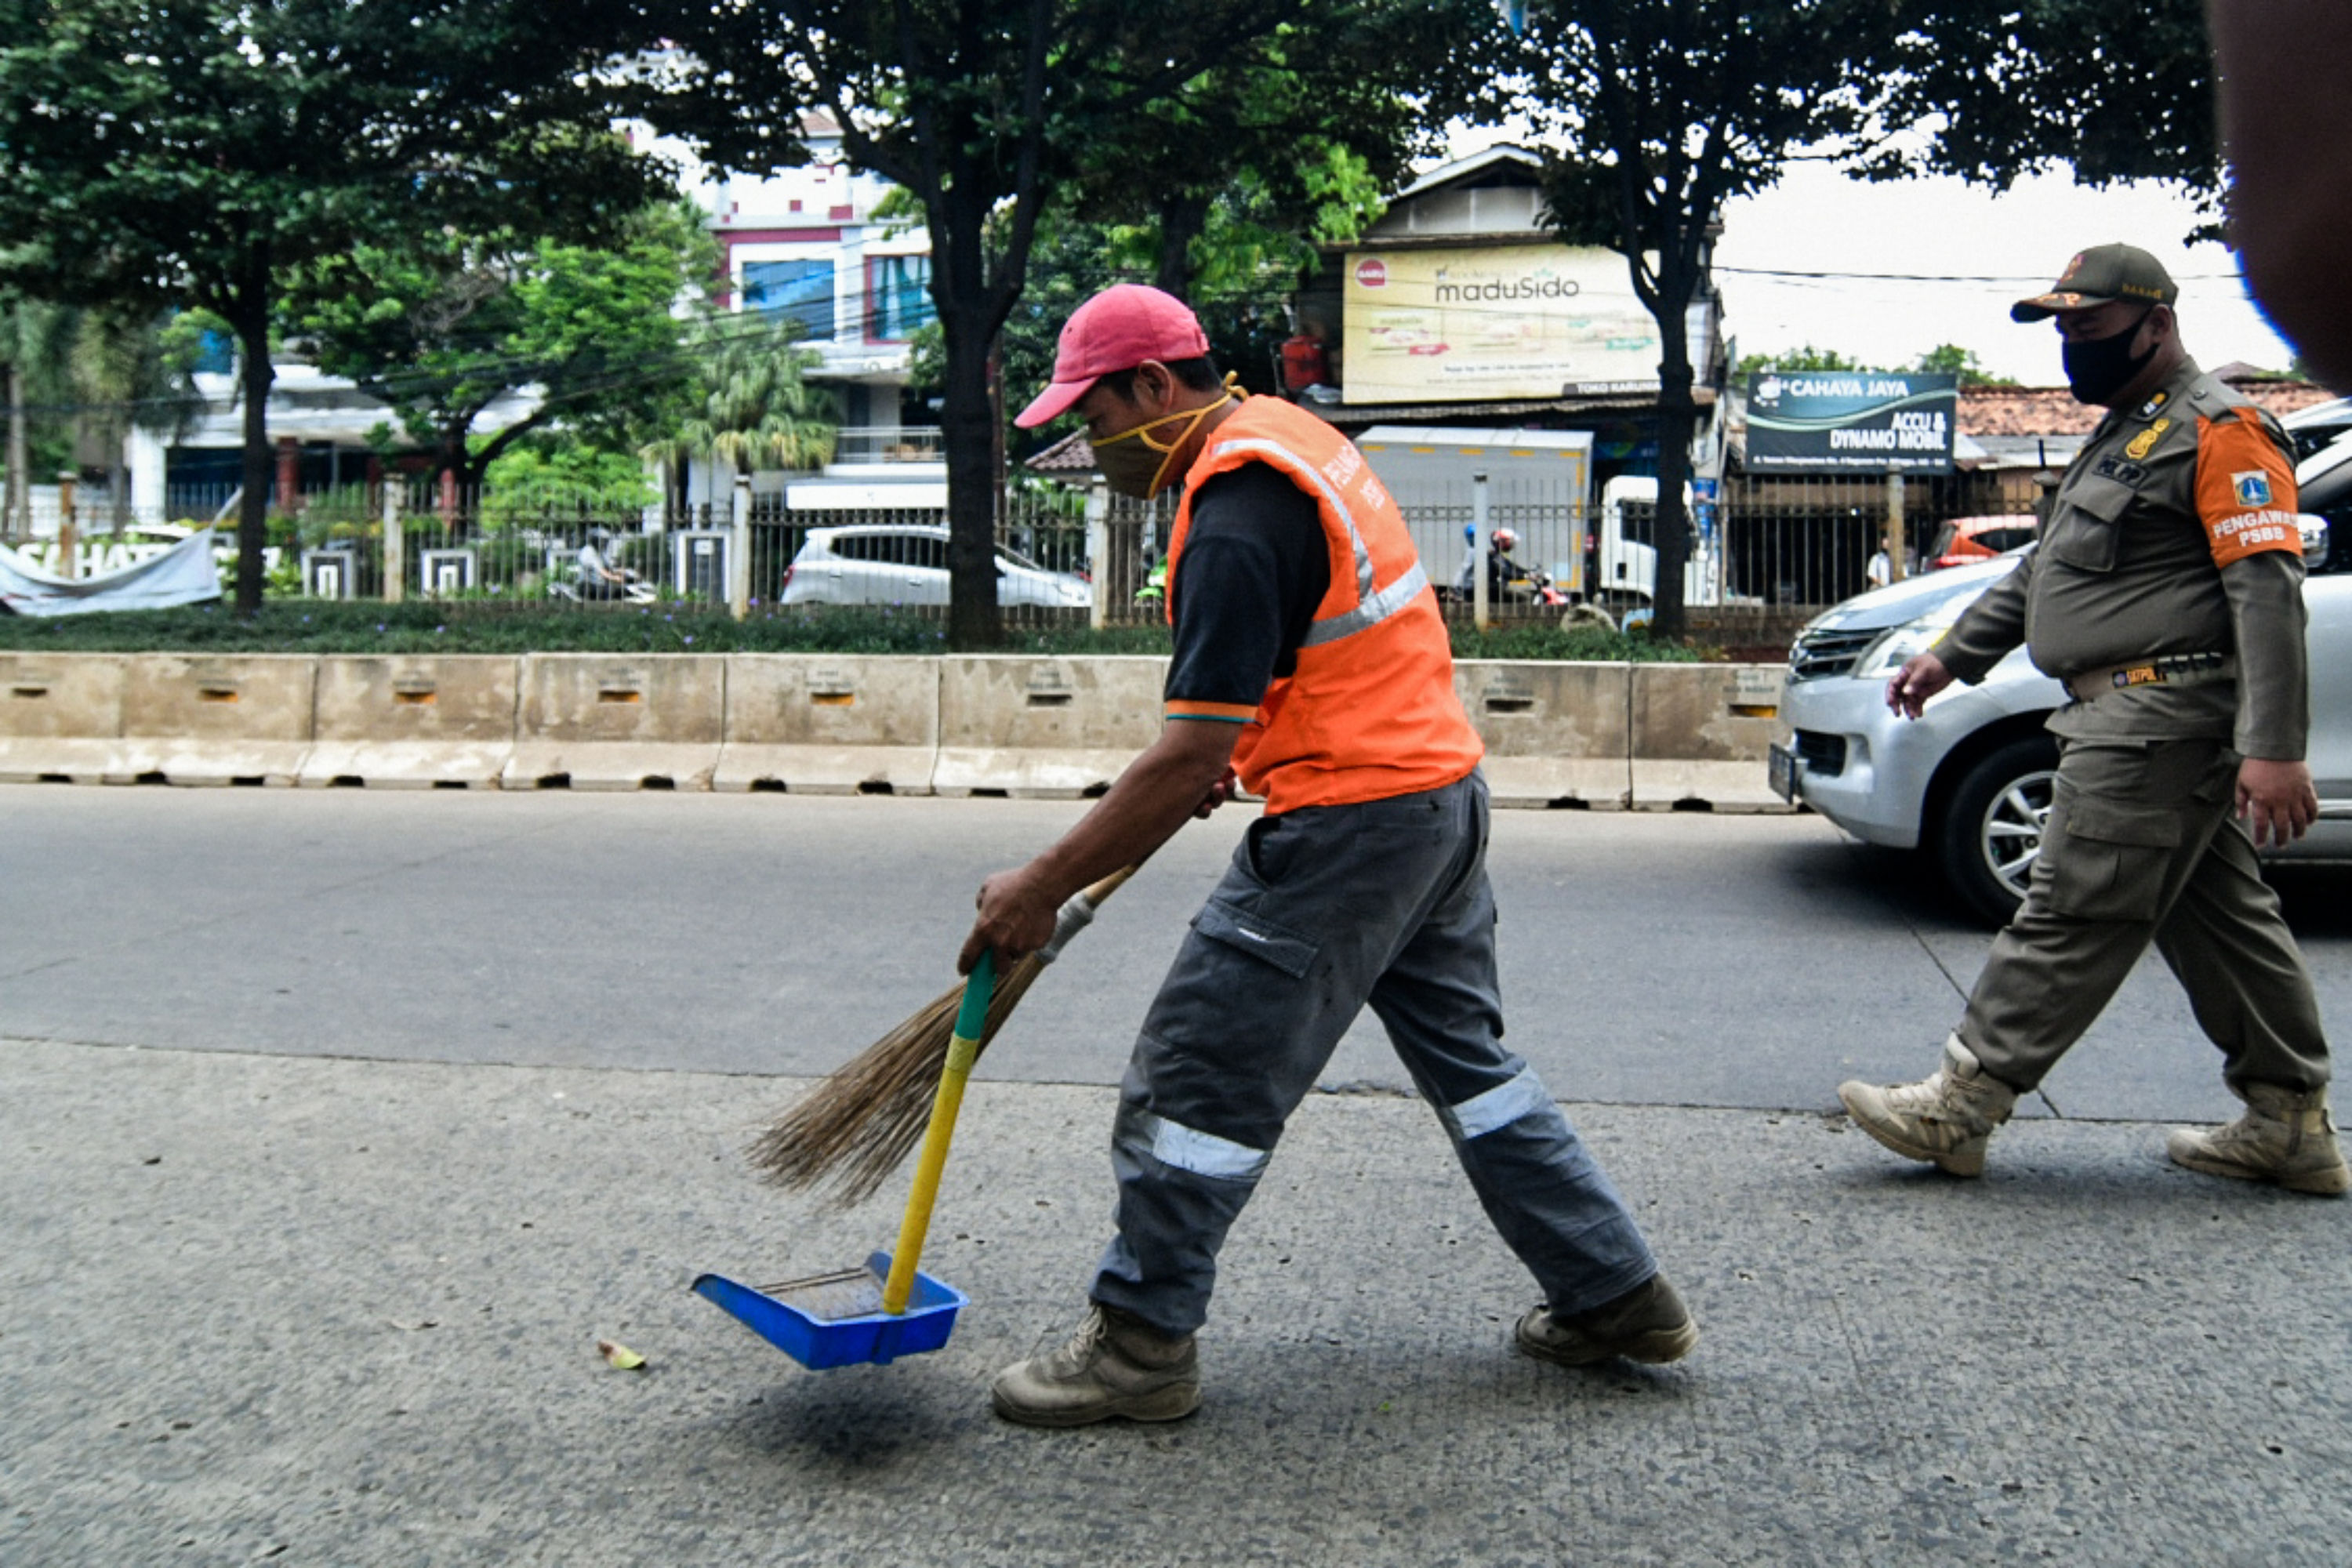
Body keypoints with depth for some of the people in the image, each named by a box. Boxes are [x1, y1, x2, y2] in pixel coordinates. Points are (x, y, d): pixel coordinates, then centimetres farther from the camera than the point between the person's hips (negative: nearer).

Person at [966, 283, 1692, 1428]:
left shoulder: (1236, 517, -20)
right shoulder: (1284, 432, 11)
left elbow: (1190, 758, -25)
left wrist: (1043, 888, -20)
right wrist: (1245, 745, 19)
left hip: (1349, 824, -10)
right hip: (1441, 788, 10)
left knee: (1197, 1076, 0)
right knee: (1464, 1054, 20)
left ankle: (1140, 1344, 11)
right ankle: (1614, 1294, 29)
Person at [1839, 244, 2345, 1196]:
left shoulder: (2219, 430, -10)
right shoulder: (2124, 435, 22)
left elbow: (2269, 590, -18)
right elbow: (2043, 570, 27)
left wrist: (2274, 749, -25)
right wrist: (1953, 654, 22)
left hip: (2163, 713, -11)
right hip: (2127, 713, 11)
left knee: (2074, 915, -7)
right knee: (2216, 920, 13)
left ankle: (1957, 1107, -3)